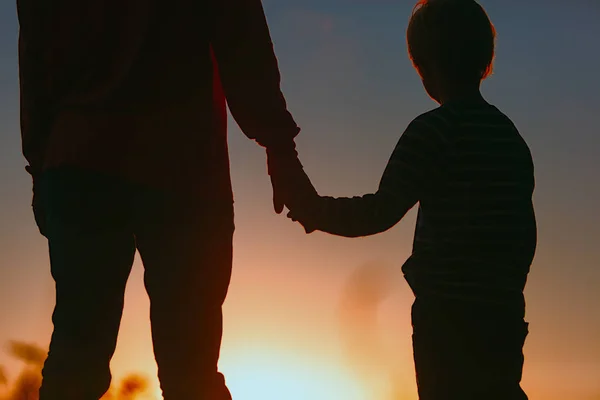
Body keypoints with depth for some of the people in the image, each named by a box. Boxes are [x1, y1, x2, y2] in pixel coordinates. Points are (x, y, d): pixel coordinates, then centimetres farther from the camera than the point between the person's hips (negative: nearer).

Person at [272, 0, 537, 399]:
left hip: (447, 317, -7)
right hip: (504, 317, 7)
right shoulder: (511, 135, 12)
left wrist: (313, 209, -6)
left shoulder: (435, 131, -11)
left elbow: (380, 212, -18)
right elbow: (526, 234, 16)